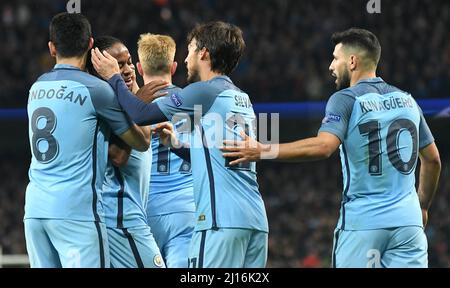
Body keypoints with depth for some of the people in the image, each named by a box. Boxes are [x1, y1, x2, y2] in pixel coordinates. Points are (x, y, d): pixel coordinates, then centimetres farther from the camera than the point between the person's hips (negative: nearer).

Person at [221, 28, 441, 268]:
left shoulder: (346, 99, -5)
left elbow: (323, 146, -21)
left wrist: (262, 151, -18)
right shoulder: (407, 100, 12)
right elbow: (433, 159, 18)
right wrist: (423, 207, 31)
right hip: (408, 219, 5)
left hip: (362, 222, -4)